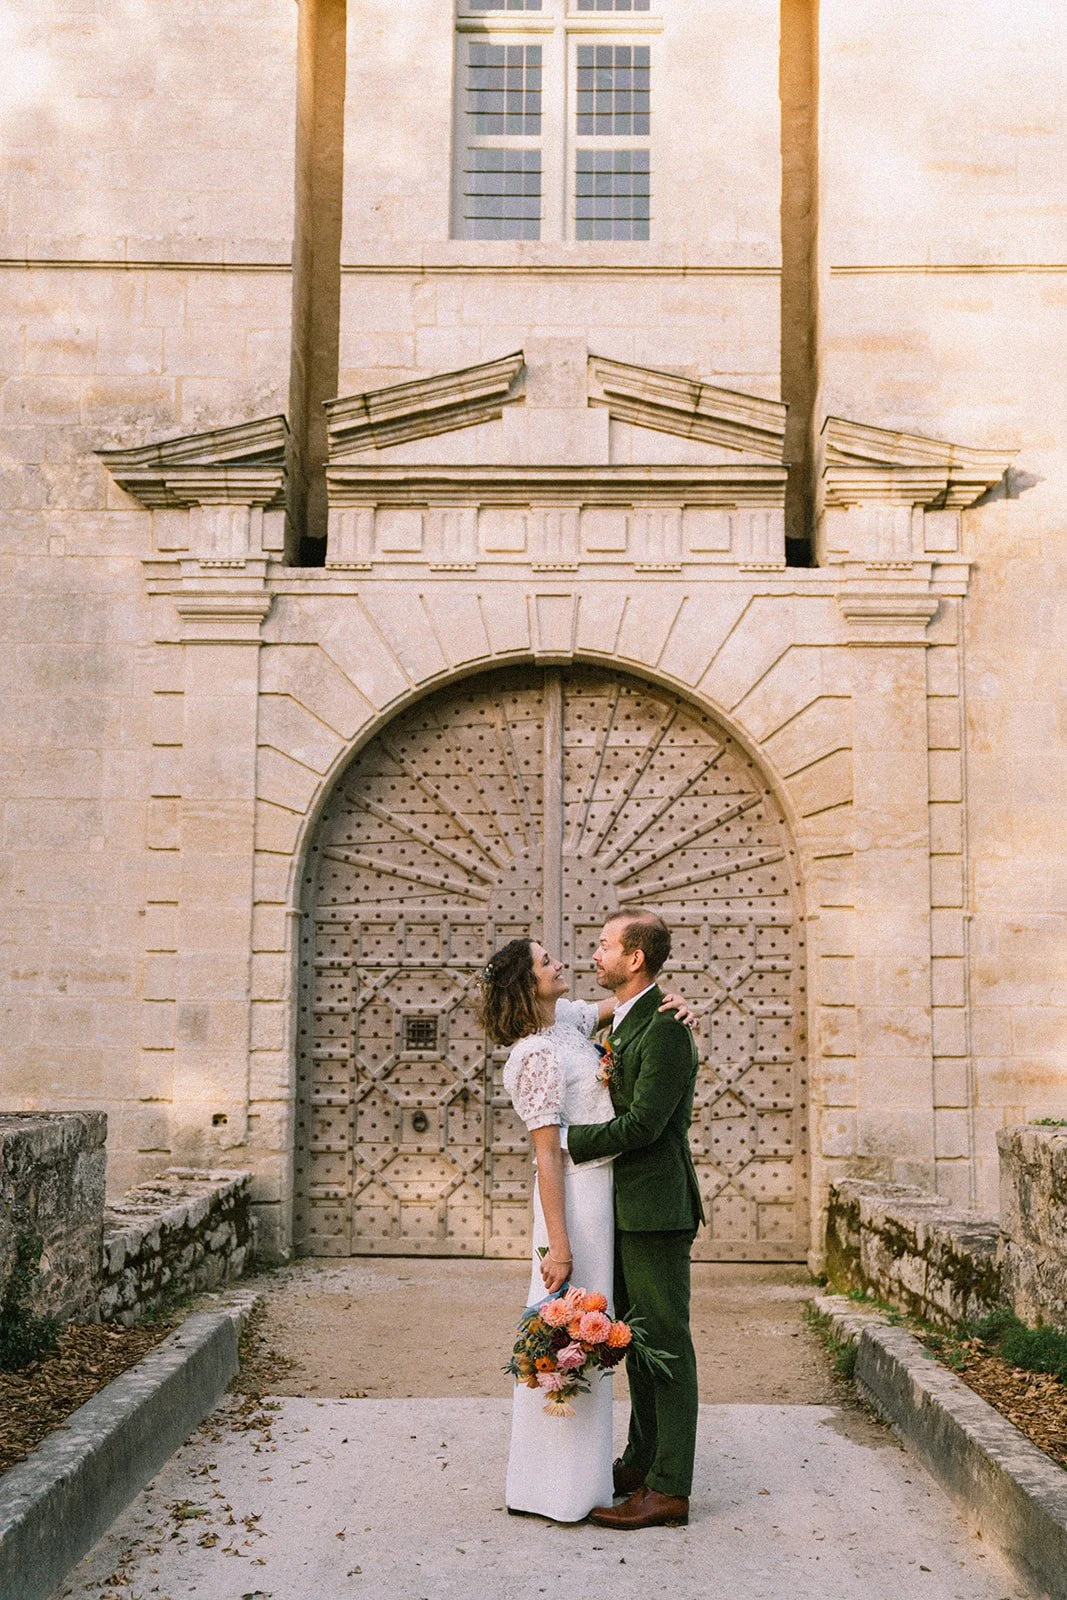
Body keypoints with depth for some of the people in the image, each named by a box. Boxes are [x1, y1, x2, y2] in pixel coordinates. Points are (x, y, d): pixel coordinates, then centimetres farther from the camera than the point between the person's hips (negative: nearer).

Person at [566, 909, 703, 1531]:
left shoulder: (666, 1026, -17)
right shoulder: (622, 1020, 14)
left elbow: (642, 1123, -22)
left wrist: (568, 1141, -13)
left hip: (655, 1205, -10)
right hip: (627, 1206, 10)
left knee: (665, 1340, -3)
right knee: (637, 1336, 18)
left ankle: (669, 1489, 3)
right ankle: (643, 1461, 31)